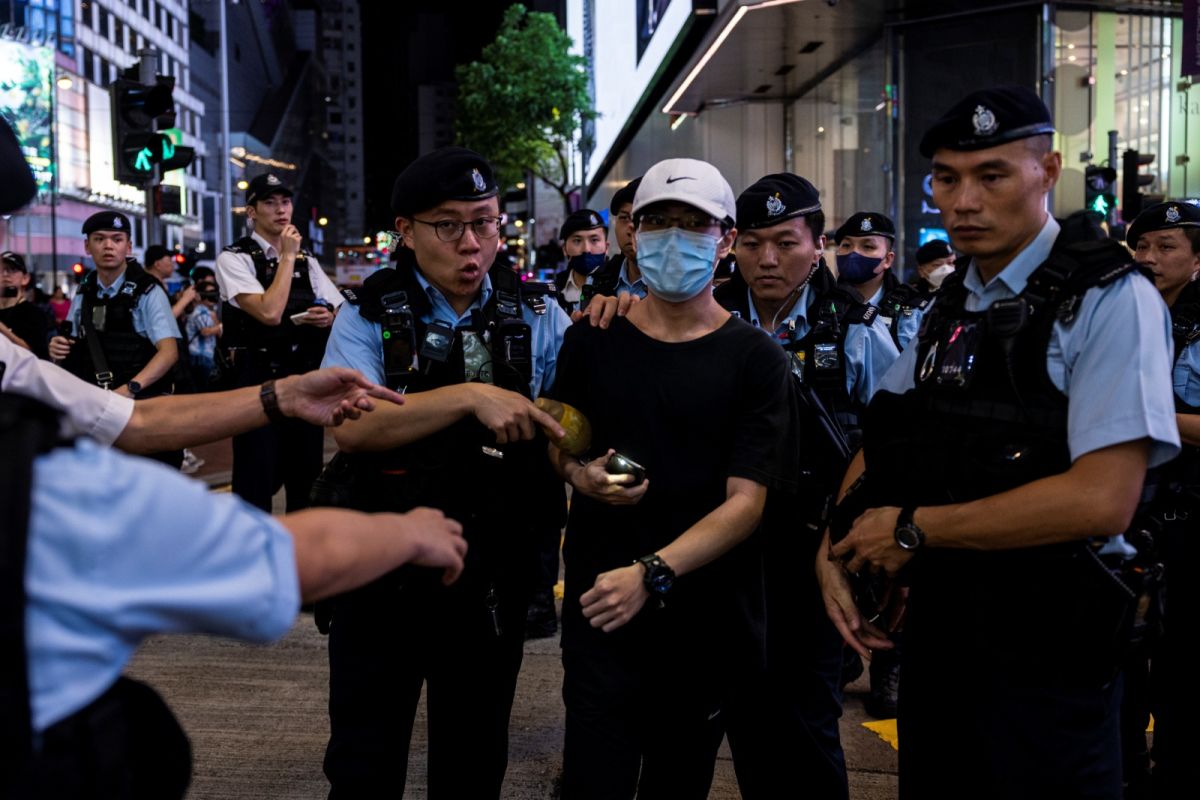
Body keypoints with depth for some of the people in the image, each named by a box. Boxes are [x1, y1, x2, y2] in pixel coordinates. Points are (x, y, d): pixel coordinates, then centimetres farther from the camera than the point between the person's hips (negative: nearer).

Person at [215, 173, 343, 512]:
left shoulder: (307, 260, 11)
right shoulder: (234, 258, -7)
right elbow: (270, 313, -21)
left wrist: (329, 319, -8)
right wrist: (287, 256, -13)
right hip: (258, 381, -5)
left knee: (307, 474, 14)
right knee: (256, 479, -1)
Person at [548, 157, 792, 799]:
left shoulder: (755, 359, -7)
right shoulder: (590, 340, 2)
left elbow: (746, 500, -14)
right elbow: (558, 441, 17)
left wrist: (653, 572, -27)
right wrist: (581, 475, -7)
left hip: (705, 619, -1)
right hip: (599, 605, 1)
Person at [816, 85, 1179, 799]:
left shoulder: (1110, 300, -13)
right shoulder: (950, 309, 9)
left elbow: (1103, 500, -23)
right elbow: (880, 448, 18)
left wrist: (913, 529, -16)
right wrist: (838, 547, 0)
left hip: (1046, 656, -6)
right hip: (936, 634, 7)